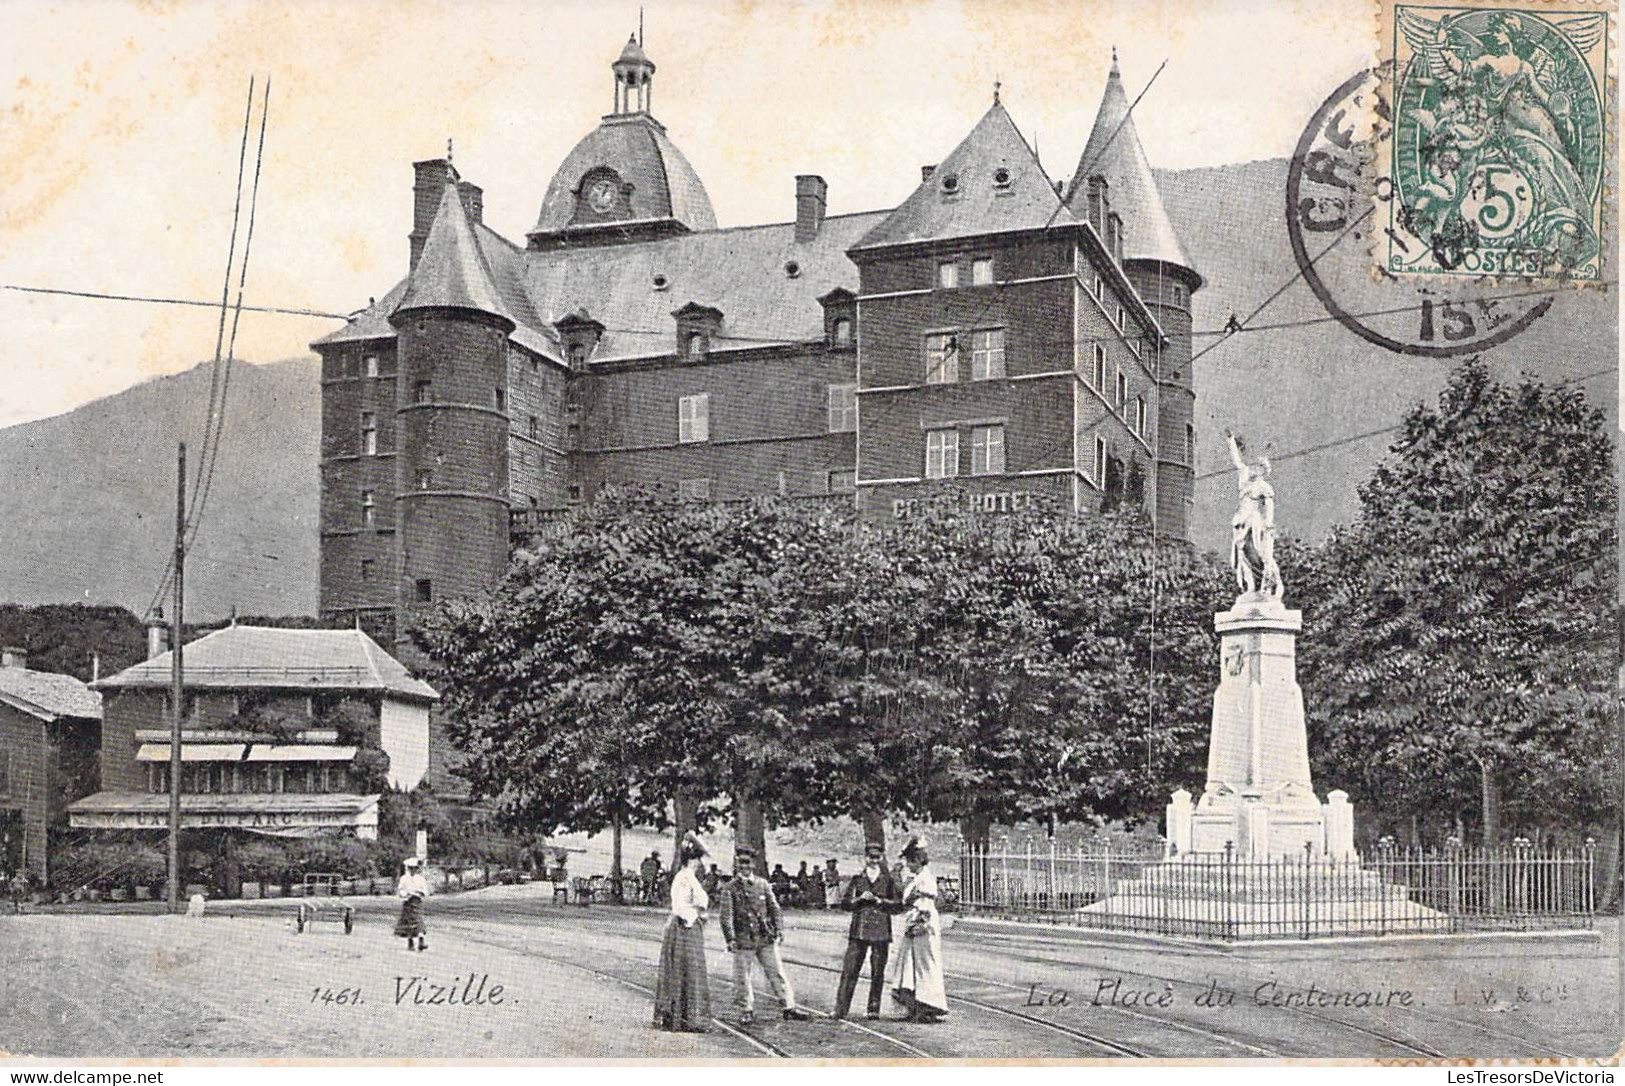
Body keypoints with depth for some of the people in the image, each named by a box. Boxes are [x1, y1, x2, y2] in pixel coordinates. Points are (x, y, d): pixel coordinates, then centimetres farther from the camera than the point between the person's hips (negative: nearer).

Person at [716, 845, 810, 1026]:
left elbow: (774, 908, 11)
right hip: (743, 941, -2)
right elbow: (725, 915, -8)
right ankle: (747, 1010, 18)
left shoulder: (763, 884, 8)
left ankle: (789, 1007, 7)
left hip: (766, 938, 2)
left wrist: (779, 930, 0)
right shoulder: (729, 888, -2)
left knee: (777, 972, 3)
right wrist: (730, 938, -16)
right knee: (742, 977, 3)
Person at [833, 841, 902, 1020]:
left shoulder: (888, 880, 8)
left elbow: (898, 904, 3)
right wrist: (859, 899, -8)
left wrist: (880, 901, -9)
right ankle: (840, 1009, -3)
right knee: (849, 970, -5)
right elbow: (844, 903, 9)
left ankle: (874, 1009, 10)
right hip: (859, 930, 0)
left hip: (881, 931, 0)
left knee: (878, 973, 1)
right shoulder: (857, 879, 11)